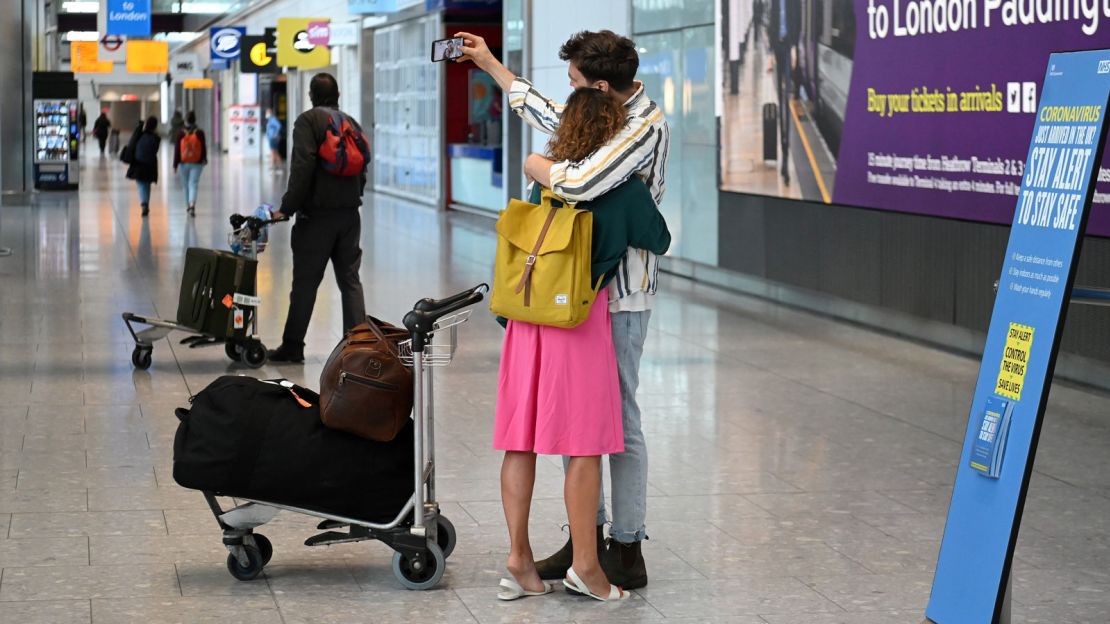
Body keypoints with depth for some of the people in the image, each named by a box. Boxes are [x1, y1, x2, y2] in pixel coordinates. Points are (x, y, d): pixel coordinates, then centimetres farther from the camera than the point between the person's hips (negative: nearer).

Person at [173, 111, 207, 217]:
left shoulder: (181, 133, -5)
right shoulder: (199, 133, -7)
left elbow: (177, 149, -4)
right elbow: (204, 147, -1)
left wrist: (175, 164, 1)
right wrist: (204, 159, 18)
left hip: (184, 163, 1)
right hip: (197, 163, -1)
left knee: (186, 184, 17)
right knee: (193, 184, -5)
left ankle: (188, 205, 30)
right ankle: (192, 205, -25)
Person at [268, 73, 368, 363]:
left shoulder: (308, 121, -7)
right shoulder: (352, 124, 14)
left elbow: (302, 167, -17)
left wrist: (287, 207, -13)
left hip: (317, 214, -5)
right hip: (349, 213, 5)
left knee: (305, 282, 0)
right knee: (350, 280, 8)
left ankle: (293, 346, 6)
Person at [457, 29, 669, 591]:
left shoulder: (644, 126, -19)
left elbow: (580, 184, -33)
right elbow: (549, 117, 30)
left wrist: (539, 167, -11)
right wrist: (489, 64, 33)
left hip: (619, 296, -9)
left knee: (618, 418, -2)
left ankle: (627, 552, 6)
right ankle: (587, 536, 22)